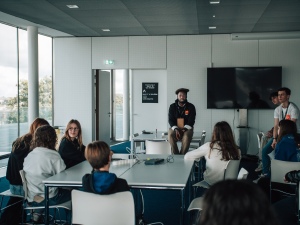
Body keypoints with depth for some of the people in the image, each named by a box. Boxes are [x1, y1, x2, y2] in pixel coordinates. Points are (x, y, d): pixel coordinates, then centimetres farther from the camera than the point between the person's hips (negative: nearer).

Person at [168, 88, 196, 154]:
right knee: (170, 135, -32)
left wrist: (184, 129, -22)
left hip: (187, 128, -1)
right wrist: (175, 129, -20)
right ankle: (176, 155, -23)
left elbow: (191, 121, -5)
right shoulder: (172, 106, 3)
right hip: (175, 128, 1)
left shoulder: (191, 107, -1)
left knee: (187, 136, -35)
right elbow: (171, 120, -2)